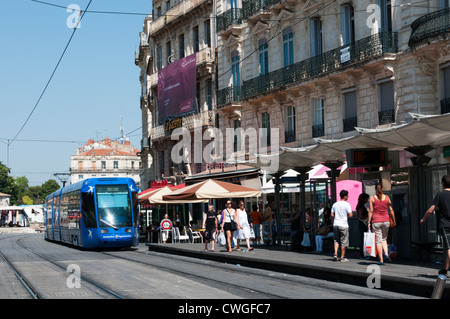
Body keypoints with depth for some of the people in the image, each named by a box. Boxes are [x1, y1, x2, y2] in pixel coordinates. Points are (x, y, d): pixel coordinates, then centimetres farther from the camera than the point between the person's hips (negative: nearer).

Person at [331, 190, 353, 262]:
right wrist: (351, 213, 8)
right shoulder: (347, 204, -8)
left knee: (336, 240, 15)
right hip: (343, 225, -5)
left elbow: (332, 215, 8)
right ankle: (342, 257, 6)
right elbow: (350, 215, -14)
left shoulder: (335, 204, 8)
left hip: (335, 224, 5)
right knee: (344, 241, 3)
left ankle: (335, 254, -1)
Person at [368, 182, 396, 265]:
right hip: (386, 221, 2)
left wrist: (369, 222, -1)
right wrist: (394, 220, 15)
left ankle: (381, 260, -1)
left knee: (378, 241, 1)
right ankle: (386, 254, -3)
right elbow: (391, 210, 5)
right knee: (384, 239, 19)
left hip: (376, 221, -2)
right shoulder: (387, 197, 3)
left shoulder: (372, 198, -2)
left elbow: (371, 211, -5)